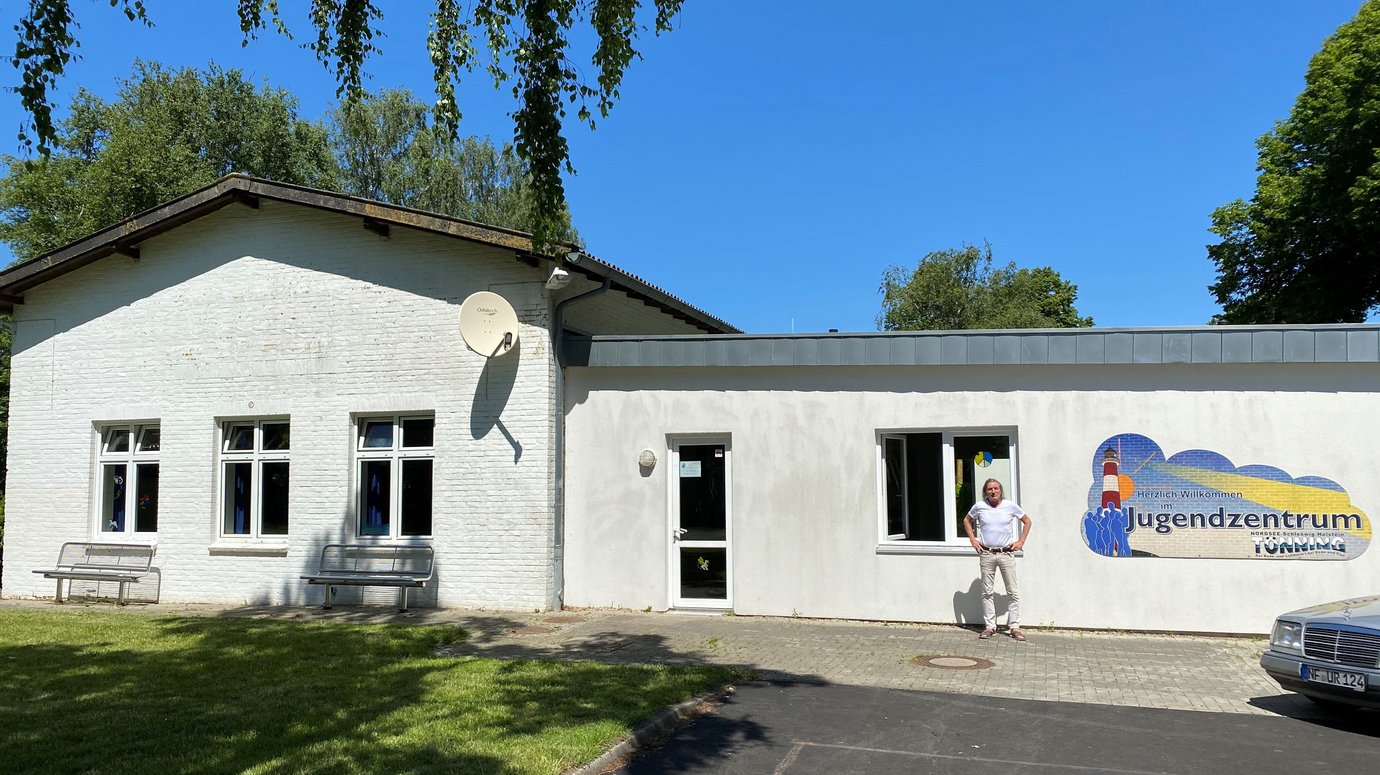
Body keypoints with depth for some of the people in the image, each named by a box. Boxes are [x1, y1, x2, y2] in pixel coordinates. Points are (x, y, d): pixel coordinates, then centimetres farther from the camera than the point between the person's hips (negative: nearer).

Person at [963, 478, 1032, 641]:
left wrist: (1021, 541, 5)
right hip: (986, 554, 1)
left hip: (1006, 553, -1)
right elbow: (966, 520, 18)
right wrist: (973, 539, 8)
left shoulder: (1010, 506, -1)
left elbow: (1027, 521, 13)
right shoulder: (979, 506, 0)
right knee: (987, 592, 5)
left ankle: (1014, 627, 8)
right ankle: (989, 626, 13)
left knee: (1014, 592, 0)